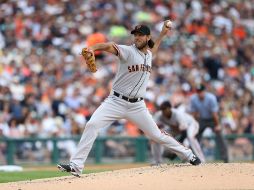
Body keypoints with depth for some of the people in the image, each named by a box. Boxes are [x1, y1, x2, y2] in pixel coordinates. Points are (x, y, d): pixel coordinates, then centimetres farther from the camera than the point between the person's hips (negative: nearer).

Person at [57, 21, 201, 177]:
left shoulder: (149, 55, 8)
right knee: (92, 125, -22)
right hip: (116, 101, -3)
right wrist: (92, 48, -50)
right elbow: (109, 46, -31)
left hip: (137, 106, 4)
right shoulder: (128, 51, -10)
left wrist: (163, 34, 31)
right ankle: (76, 166, -21)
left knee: (156, 135, 7)